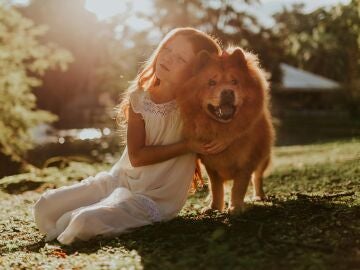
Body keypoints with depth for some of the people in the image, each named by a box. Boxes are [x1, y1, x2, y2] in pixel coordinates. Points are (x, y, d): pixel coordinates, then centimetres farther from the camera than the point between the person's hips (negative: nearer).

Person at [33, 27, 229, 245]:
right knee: (45, 206, -3)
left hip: (155, 198, -4)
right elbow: (137, 156, -12)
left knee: (85, 222, -27)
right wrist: (186, 146, -19)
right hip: (119, 179, 5)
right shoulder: (139, 98, -4)